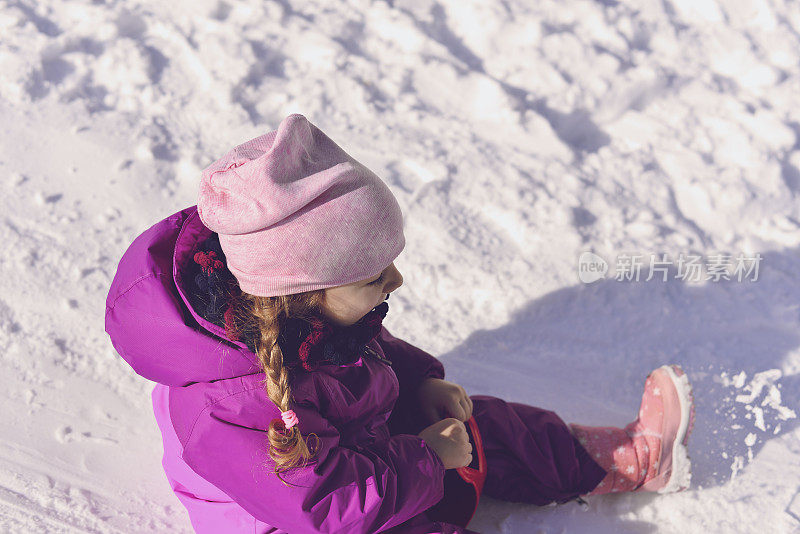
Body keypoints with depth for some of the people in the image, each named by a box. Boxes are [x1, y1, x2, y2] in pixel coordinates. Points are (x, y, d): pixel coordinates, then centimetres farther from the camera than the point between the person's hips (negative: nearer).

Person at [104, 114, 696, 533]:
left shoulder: (304, 305, -13)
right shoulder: (237, 404, -40)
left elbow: (374, 348, 9)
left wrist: (420, 381, -7)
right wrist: (426, 460, -22)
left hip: (359, 439, 8)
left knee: (485, 426, 10)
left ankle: (619, 458, 26)